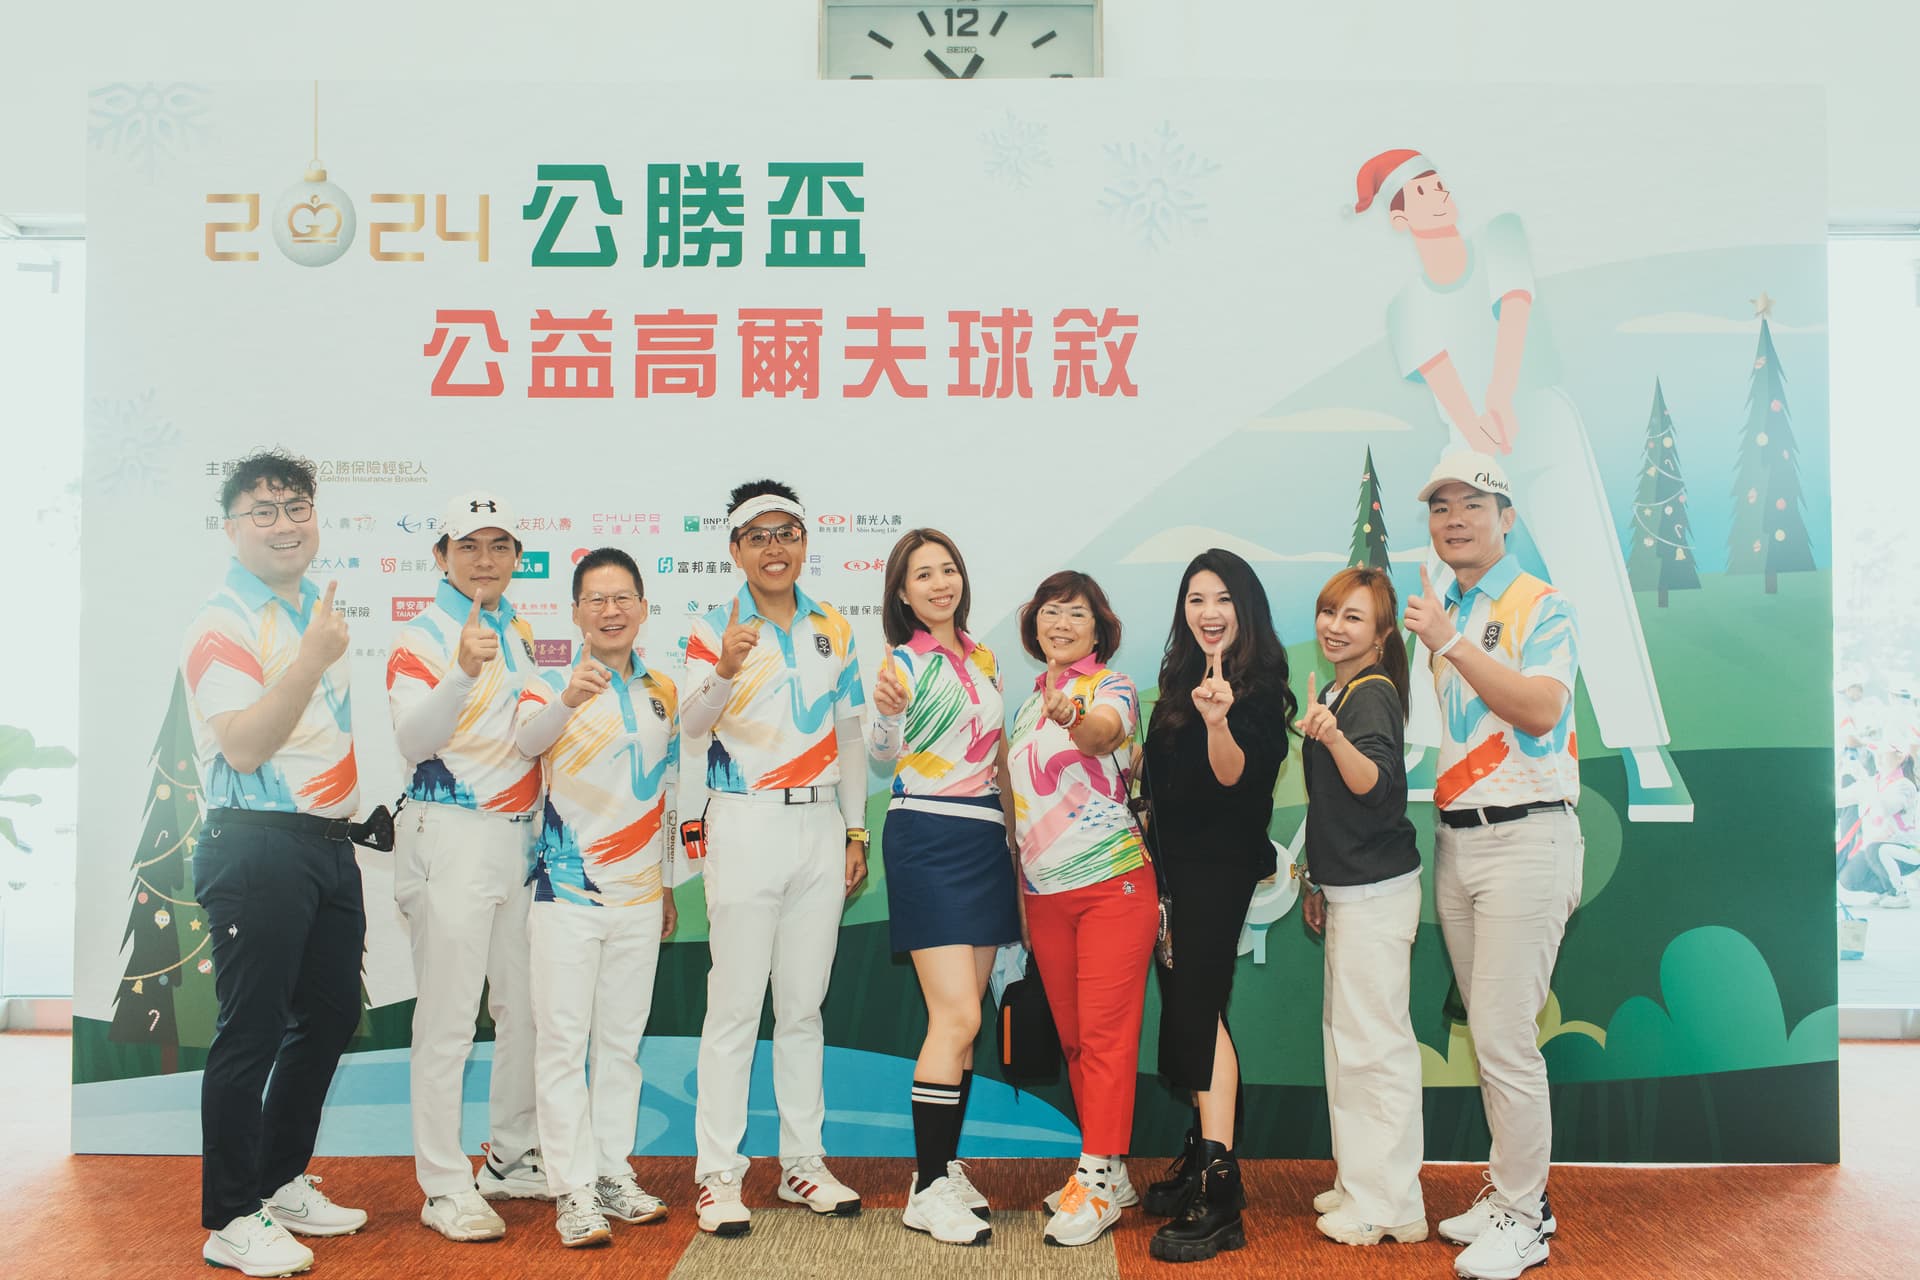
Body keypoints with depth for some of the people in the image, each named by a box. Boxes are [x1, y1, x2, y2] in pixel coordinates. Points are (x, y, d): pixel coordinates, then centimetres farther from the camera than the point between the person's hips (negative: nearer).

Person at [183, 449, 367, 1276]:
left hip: (328, 841, 9)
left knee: (331, 1015, 15)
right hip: (257, 846, -9)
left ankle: (282, 1183, 31)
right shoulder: (223, 624, -11)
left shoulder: (315, 606, 15)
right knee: (250, 1034, -2)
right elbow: (243, 745, -22)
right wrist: (314, 658, -29)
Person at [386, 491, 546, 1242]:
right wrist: (461, 672, -42)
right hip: (450, 836, -7)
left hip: (520, 835, 7)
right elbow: (413, 738, -26)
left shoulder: (519, 631, 13)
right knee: (448, 1018, -4)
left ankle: (513, 1163, 28)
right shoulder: (422, 639, -9)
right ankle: (445, 1188, 7)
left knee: (526, 1008, 14)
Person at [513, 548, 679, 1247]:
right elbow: (526, 739, -26)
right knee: (564, 1038, -3)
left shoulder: (663, 692, 9)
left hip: (639, 894, 4)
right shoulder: (553, 683, -4)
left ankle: (614, 1174, 21)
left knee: (622, 1039, 11)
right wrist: (566, 700, -47)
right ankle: (573, 1189, 4)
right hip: (566, 887, -4)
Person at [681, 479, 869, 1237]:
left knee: (803, 1006, 11)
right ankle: (718, 1173, 7)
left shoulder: (833, 629, 10)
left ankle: (802, 1162, 21)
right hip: (745, 828, -4)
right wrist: (724, 672, -39)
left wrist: (856, 832, 11)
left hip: (821, 827, 4)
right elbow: (691, 722, -19)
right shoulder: (714, 628, -2)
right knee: (735, 1006, -2)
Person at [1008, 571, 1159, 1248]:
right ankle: (1110, 1173, 22)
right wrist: (1019, 886, 19)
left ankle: (1095, 1179, 1)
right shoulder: (1027, 703, 15)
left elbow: (1103, 732, -30)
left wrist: (1070, 715, -52)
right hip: (1045, 892, 7)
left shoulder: (1111, 685, -5)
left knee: (1106, 1033, -6)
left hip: (1112, 882, -7)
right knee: (1072, 1038, 11)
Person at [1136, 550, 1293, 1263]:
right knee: (1188, 1005, 10)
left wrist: (1218, 722, -38)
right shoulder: (1179, 680, 11)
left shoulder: (1260, 685, -9)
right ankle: (1204, 1153, 22)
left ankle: (1218, 1190, -11)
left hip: (1223, 863, -7)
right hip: (1176, 862, 7)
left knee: (1195, 1005, -13)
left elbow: (1234, 776, -21)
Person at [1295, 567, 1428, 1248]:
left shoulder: (1373, 694, -15)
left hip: (1377, 892, -10)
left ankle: (1389, 1206, 6)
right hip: (1348, 890, 10)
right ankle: (1360, 1184, 28)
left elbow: (1381, 789, -31)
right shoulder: (1334, 694, 13)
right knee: (1345, 1036, 17)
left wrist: (1334, 738, -47)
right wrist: (1318, 883, 23)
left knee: (1373, 1042, -4)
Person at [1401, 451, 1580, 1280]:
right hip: (1454, 839, 7)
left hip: (1522, 838, -7)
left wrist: (1451, 643, -26)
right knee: (1488, 1031, 13)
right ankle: (1512, 1190, 25)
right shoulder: (1442, 615, 15)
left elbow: (1542, 709, -23)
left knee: (1504, 1034, -6)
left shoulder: (1539, 606, -6)